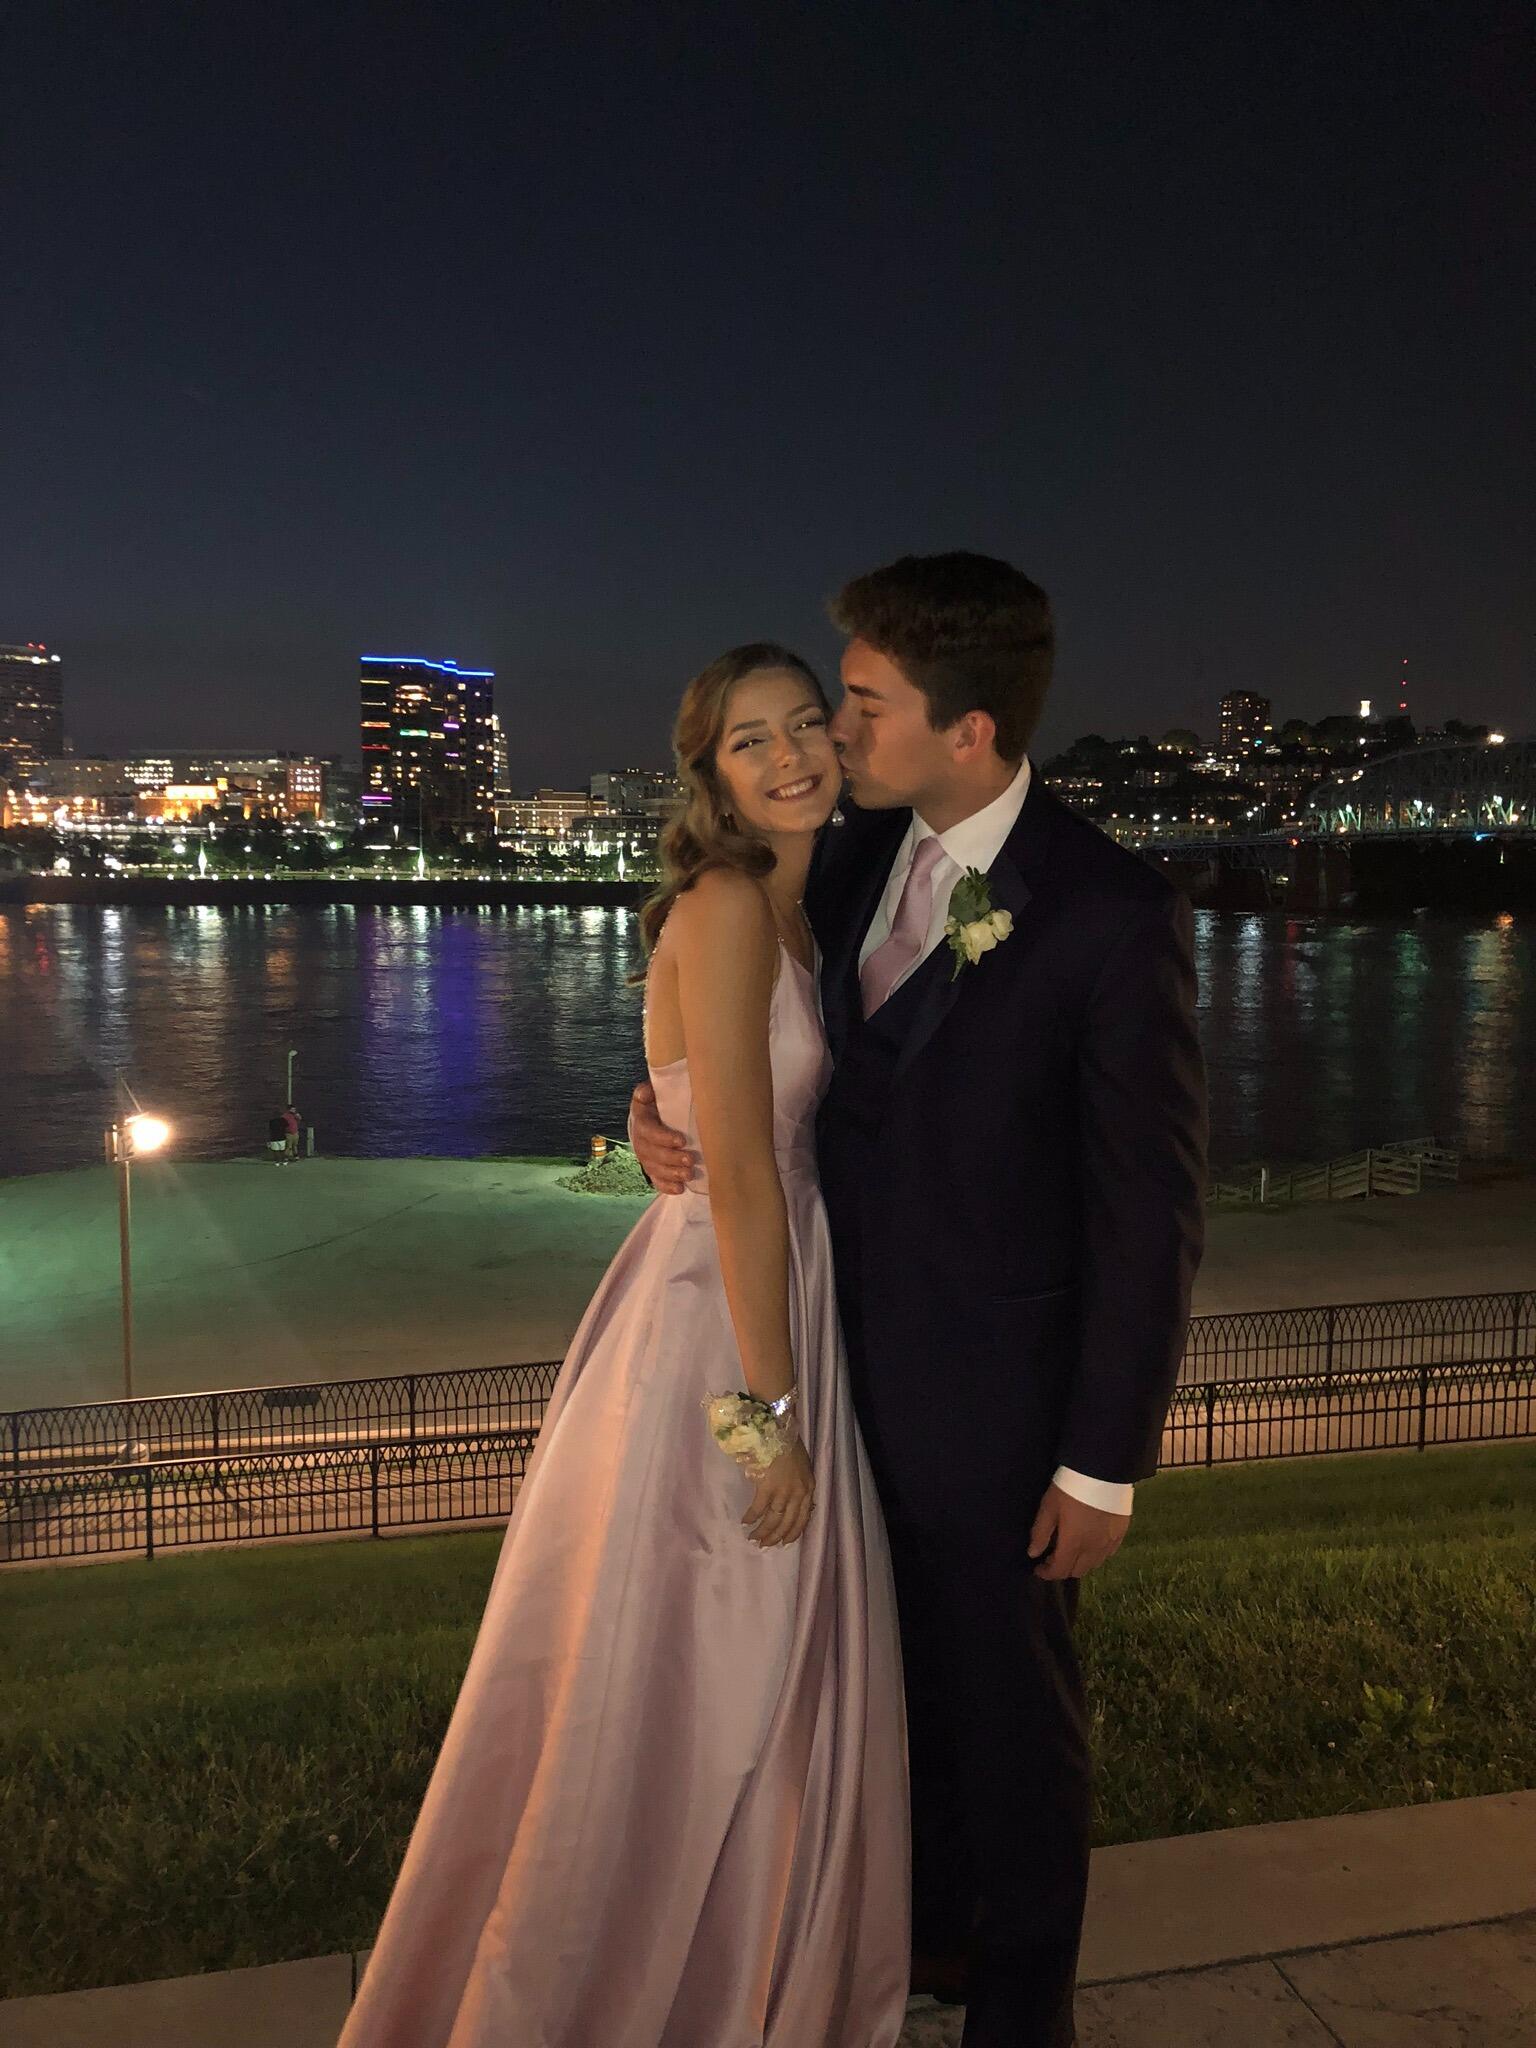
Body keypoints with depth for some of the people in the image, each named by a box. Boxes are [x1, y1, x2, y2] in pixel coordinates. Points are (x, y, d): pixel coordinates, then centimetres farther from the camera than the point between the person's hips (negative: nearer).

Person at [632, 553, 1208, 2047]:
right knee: (907, 1677, 25)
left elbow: (1150, 1207, -17)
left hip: (993, 1392, -6)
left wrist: (1104, 1461, -13)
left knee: (1012, 1708, 16)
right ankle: (932, 1923, 51)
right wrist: (664, 1104, -8)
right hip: (855, 1358, 6)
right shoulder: (857, 856, -2)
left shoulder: (1114, 916, -21)